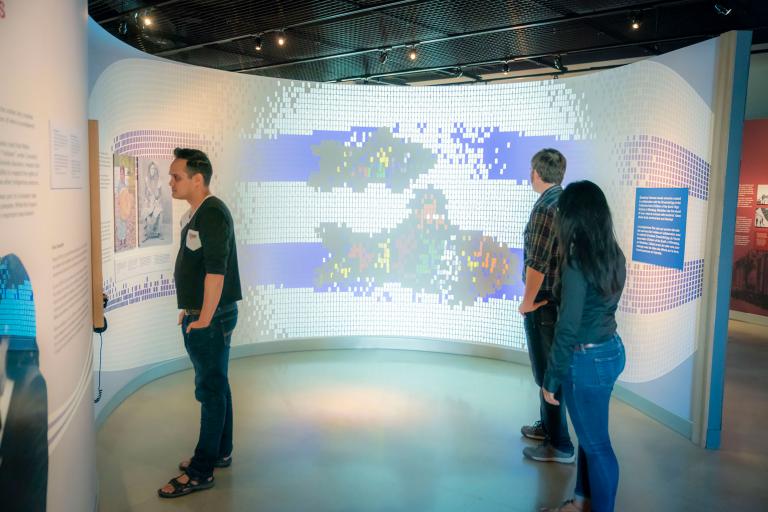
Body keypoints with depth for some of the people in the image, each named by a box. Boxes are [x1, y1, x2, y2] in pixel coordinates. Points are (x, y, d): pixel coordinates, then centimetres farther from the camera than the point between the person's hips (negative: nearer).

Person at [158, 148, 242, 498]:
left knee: (211, 390, -1)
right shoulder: (196, 214, 13)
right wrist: (190, 309, 19)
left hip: (212, 317, -10)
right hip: (201, 314, 10)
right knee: (215, 386, 17)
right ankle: (220, 453, 31)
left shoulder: (212, 213, -18)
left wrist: (204, 318, -21)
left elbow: (216, 270, -24)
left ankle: (201, 472, 9)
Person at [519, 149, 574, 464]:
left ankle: (560, 446, 10)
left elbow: (537, 264, -23)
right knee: (550, 367, 21)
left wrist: (527, 302, -12)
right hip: (564, 298, 9)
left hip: (545, 302, -9)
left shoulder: (546, 207, -20)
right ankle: (547, 425, 36)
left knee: (548, 372, 0)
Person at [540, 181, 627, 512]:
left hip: (586, 361, -9)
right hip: (611, 350, 9)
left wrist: (551, 379, -13)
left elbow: (568, 329, -22)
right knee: (589, 433, 24)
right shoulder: (613, 256, 1)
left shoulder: (576, 263, -23)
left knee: (596, 443, 8)